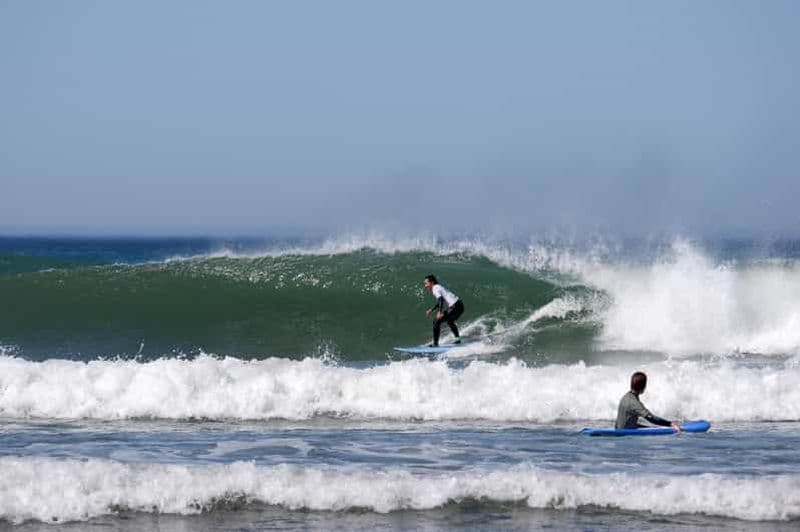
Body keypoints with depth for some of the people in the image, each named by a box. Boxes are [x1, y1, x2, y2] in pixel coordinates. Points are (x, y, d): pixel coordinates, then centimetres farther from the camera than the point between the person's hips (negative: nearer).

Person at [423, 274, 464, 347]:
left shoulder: (435, 288, -8)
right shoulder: (439, 287, 21)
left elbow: (441, 299, -24)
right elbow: (440, 301, 36)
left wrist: (440, 312, -34)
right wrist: (431, 310, 37)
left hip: (455, 307, -10)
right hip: (460, 306, 10)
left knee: (437, 321, -10)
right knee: (449, 321, 36)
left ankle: (435, 343, -11)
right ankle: (457, 338, 41)